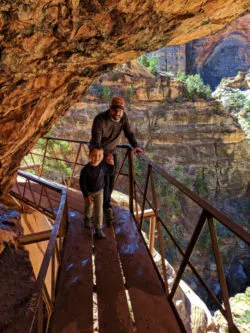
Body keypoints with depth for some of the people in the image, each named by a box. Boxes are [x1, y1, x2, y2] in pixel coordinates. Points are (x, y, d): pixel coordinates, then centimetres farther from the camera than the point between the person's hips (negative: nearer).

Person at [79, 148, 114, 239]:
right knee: (89, 207, 23)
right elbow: (82, 183, -20)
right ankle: (88, 218, 57)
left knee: (99, 210, -2)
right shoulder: (85, 170, -30)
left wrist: (111, 164, -21)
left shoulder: (103, 165, -21)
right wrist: (87, 195, -17)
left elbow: (111, 172, -2)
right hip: (88, 192, -1)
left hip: (99, 191, 1)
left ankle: (98, 230, 9)